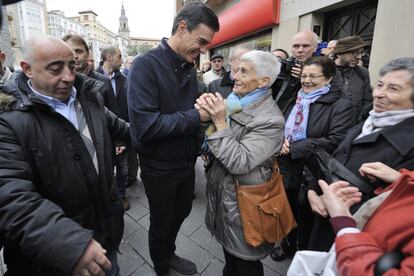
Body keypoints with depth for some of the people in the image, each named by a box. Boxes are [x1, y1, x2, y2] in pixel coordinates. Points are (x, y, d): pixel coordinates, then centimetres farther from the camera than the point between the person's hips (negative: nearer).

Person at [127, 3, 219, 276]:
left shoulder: (189, 67, 3)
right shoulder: (146, 65, -20)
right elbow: (145, 126, -29)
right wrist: (196, 116, -24)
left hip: (187, 161, 7)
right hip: (160, 167, -7)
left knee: (181, 213, 26)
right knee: (161, 223, 17)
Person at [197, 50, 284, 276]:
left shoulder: (270, 119, -23)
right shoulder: (235, 101, 0)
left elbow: (239, 163, -29)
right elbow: (212, 144, 3)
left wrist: (221, 122, -28)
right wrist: (206, 115, -14)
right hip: (223, 191, 7)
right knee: (229, 250, 30)